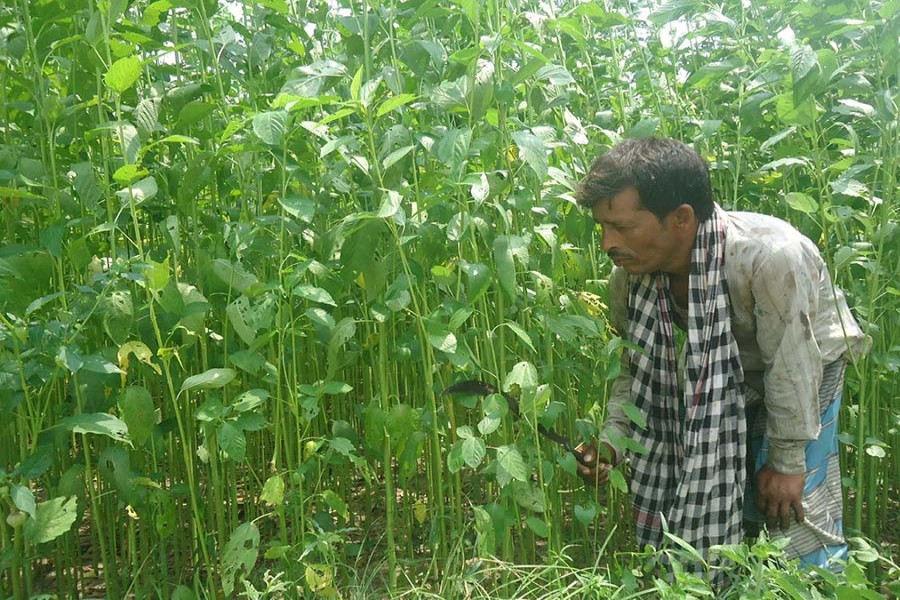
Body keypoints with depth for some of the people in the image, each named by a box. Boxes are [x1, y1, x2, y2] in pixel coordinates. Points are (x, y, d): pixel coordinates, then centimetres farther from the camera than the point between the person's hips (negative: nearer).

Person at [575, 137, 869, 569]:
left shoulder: (771, 256, -39)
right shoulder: (629, 278, -22)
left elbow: (791, 366, -28)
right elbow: (638, 369, -7)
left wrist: (787, 461, -17)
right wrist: (612, 441, -21)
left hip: (804, 372, -4)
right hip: (716, 385, 4)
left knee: (796, 520, -7)